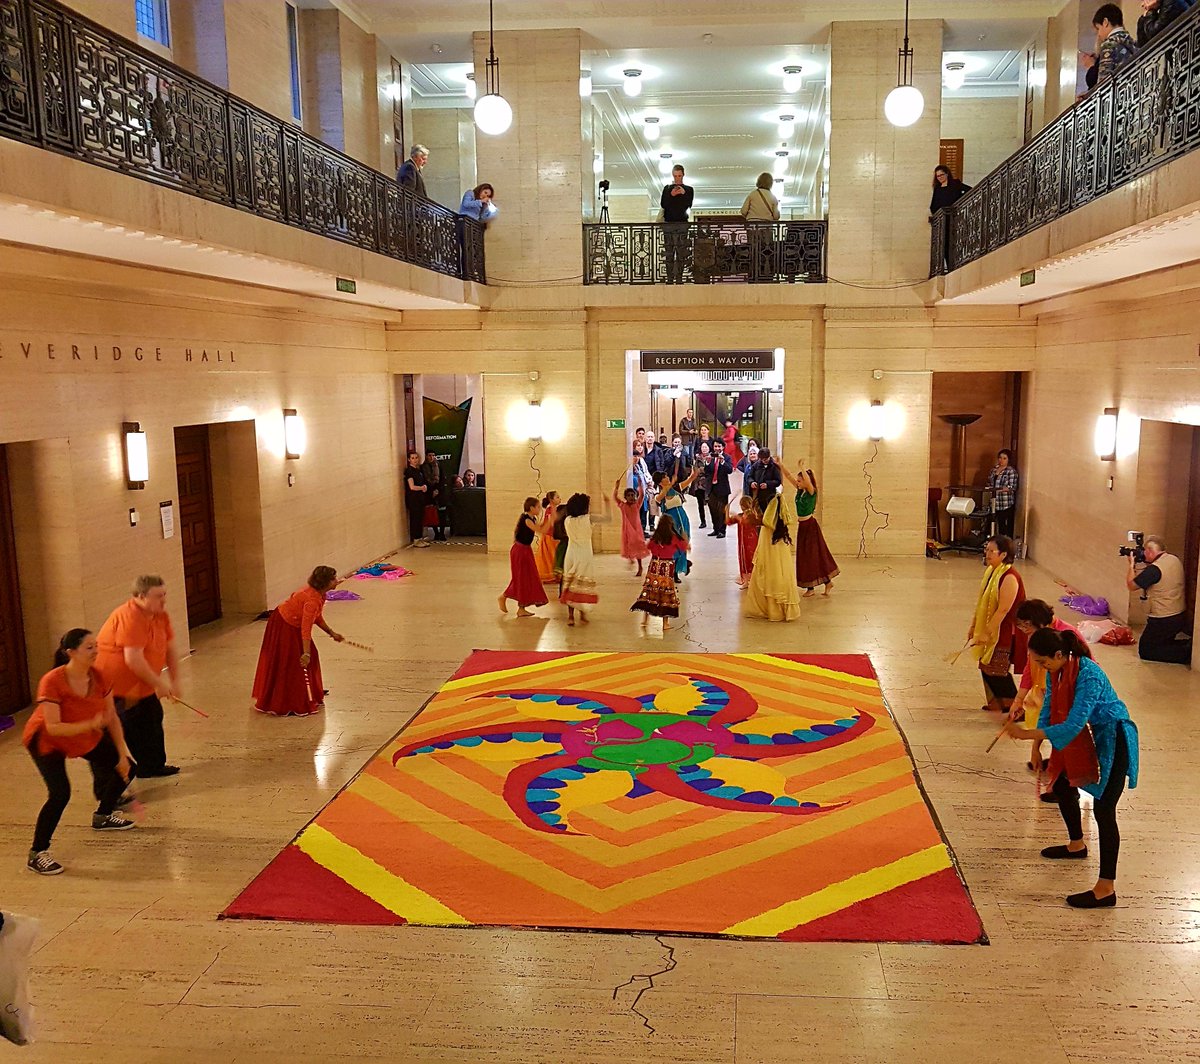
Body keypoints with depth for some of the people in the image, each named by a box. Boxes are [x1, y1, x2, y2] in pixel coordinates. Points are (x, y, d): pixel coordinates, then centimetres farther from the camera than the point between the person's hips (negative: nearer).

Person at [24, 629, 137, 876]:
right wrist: (91, 724, -46)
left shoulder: (99, 677, -15)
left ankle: (102, 816, 34)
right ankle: (36, 855, -9)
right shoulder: (52, 682, -33)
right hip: (47, 741, -6)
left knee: (126, 769, 6)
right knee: (60, 793, -25)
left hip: (87, 737, 7)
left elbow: (112, 718, -7)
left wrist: (122, 755, -7)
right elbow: (53, 728, -35)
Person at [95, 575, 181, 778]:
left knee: (152, 720, 15)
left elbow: (170, 649, 7)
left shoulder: (160, 616, 1)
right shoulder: (130, 618, -27)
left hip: (141, 685, 10)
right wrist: (159, 684, -22)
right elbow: (133, 660, -31)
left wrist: (174, 682, 2)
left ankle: (153, 766, 29)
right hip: (113, 684, -10)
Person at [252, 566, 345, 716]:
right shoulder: (312, 599, -33)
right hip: (283, 626, -10)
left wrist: (331, 633, 10)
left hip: (292, 625, 10)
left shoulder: (318, 594, -3)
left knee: (311, 657, 16)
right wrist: (306, 653, -36)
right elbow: (306, 628, -36)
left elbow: (317, 617, 11)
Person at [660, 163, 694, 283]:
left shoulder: (689, 189, 10)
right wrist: (671, 195, -14)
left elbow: (688, 205, -2)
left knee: (681, 253, -5)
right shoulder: (667, 188, 13)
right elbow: (662, 204, 1)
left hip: (682, 224, -1)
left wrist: (684, 194, -16)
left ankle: (679, 278, -5)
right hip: (668, 223, 1)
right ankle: (670, 279, 0)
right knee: (669, 252, -1)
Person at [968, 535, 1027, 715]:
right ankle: (996, 700, 29)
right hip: (988, 629, 9)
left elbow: (1003, 610, -23)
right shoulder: (990, 572, 6)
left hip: (1004, 632, -9)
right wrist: (974, 626, 14)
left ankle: (1013, 704, 10)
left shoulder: (1009, 578, -22)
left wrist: (987, 632, -20)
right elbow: (981, 602, 13)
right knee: (986, 666, 14)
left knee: (995, 670, -4)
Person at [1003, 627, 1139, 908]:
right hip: (1089, 736, 9)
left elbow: (1072, 725, -34)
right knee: (1062, 784, 21)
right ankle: (1076, 846, 45)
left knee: (1103, 809, -11)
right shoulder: (1055, 671, -6)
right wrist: (1037, 740, -8)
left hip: (1113, 740, -9)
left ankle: (1106, 889, -7)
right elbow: (1050, 707, 3)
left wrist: (1026, 734, -34)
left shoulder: (1088, 677, -32)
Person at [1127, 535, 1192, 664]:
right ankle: (1188, 645, 5)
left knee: (1145, 651, 2)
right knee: (1164, 644, 28)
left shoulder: (1154, 569, -24)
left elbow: (1131, 585, -12)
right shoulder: (1175, 560, 2)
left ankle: (1186, 653, -9)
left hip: (1163, 621, -9)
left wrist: (1132, 565, 0)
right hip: (1181, 615, 9)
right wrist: (1148, 563, 12)